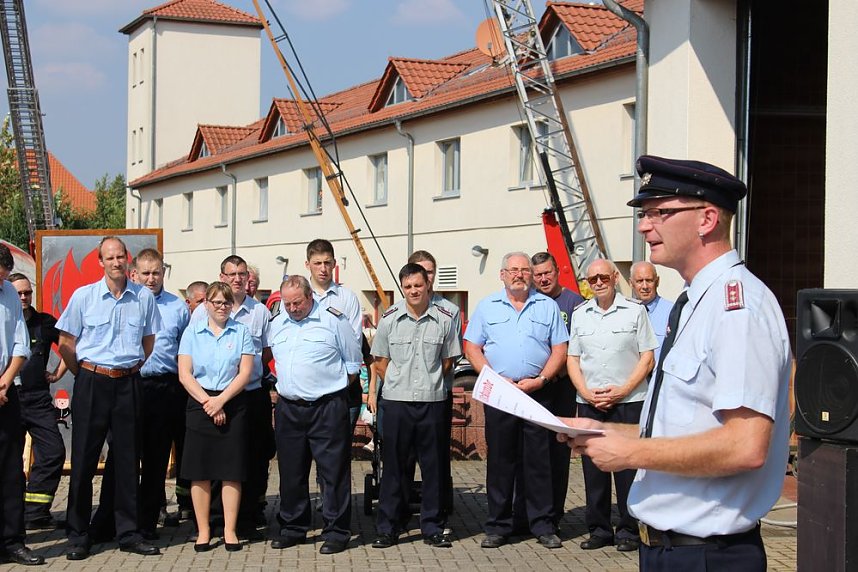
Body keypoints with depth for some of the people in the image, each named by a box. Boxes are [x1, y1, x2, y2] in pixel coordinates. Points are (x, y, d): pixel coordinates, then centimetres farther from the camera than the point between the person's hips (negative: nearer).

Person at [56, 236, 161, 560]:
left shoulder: (143, 297, 3)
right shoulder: (84, 296, -1)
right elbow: (66, 343, 4)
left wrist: (131, 371, 12)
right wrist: (84, 375, 6)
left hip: (128, 384, 2)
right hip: (91, 383, -2)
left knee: (127, 459, 7)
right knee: (84, 459, 1)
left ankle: (129, 533, 15)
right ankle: (78, 536, 9)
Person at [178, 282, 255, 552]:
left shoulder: (241, 332, 6)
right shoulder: (192, 332, 6)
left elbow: (245, 373, -2)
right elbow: (184, 374, 0)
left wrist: (220, 401, -11)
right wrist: (207, 401, -10)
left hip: (233, 405, 0)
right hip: (200, 404, 0)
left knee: (232, 470, 0)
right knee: (199, 470, 1)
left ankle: (230, 530, 7)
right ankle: (203, 530, 9)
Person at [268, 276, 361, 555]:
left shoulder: (333, 320, -5)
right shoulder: (276, 324, 10)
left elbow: (353, 362, 3)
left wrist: (335, 385, 4)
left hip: (327, 407, -5)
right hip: (288, 407, 5)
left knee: (333, 470, -2)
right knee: (291, 472, 12)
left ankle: (336, 531, 5)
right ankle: (293, 528, 23)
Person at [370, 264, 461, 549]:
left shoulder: (444, 319, 1)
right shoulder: (389, 319, 1)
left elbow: (448, 360, 10)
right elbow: (381, 361, 9)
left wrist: (430, 382, 6)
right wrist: (398, 385, 6)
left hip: (433, 400, 0)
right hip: (396, 400, 0)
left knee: (433, 467, 6)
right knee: (394, 466, 5)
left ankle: (433, 528, 15)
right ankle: (388, 528, 13)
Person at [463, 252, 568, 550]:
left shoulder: (547, 306, 10)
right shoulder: (487, 306, 9)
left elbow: (560, 349, 6)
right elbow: (472, 347, 5)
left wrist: (541, 379, -8)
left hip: (537, 392, 0)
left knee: (539, 460, 1)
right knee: (499, 460, 3)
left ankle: (543, 525, 8)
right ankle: (498, 526, 10)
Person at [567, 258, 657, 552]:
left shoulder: (635, 311, 1)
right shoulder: (579, 315, 12)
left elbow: (647, 358, -1)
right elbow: (572, 359, 12)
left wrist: (620, 391, -10)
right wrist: (587, 393, -3)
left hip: (628, 401, -3)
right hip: (589, 403, 3)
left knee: (627, 466, -3)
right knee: (593, 466, 5)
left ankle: (628, 530, 6)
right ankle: (598, 529, 14)